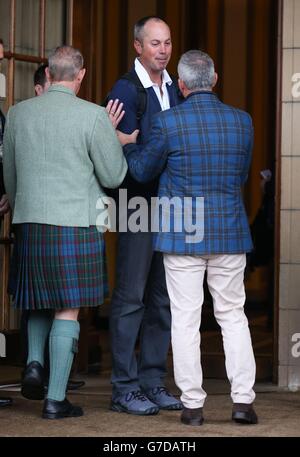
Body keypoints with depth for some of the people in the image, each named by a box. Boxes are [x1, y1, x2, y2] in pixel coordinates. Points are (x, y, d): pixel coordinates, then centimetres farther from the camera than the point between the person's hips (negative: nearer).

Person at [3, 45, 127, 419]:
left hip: (30, 222, 4)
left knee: (40, 300, 24)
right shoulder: (92, 116, -9)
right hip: (76, 224, -4)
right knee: (68, 308, 2)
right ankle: (55, 399, 1)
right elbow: (113, 176, -4)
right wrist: (113, 137, 12)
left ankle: (35, 362, 3)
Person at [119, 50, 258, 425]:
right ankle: (243, 400, 6)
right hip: (230, 234, 3)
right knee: (233, 316, 11)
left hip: (182, 236, -3)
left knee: (185, 320, 3)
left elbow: (143, 171, 4)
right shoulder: (241, 121, 0)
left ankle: (192, 404, 4)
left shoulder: (168, 123, -10)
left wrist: (127, 144, 23)